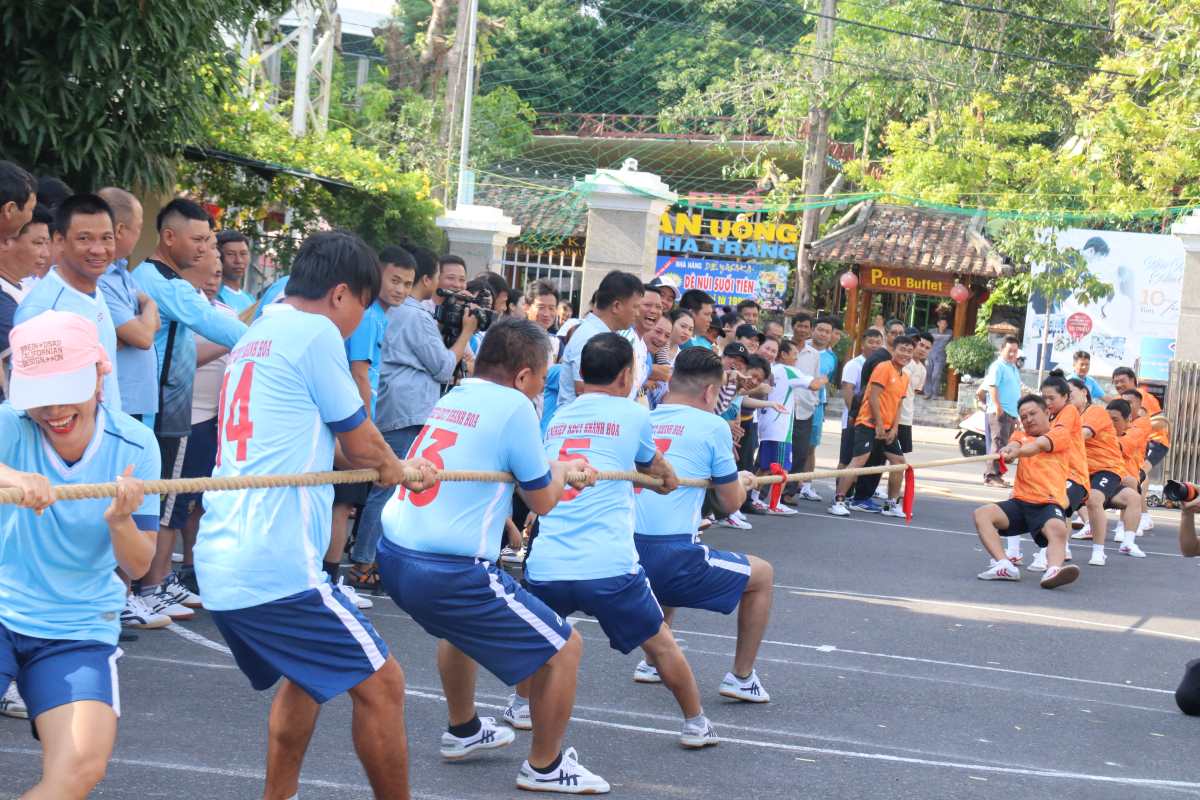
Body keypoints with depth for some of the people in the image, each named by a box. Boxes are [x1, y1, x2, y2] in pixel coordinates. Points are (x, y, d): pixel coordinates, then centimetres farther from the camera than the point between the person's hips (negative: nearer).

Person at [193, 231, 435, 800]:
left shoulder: (253, 338, 19)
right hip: (274, 566, -10)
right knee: (380, 683, 0)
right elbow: (362, 444, 3)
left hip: (221, 564, 10)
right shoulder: (314, 332, -7)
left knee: (307, 674, 27)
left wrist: (388, 468, 28)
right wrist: (399, 470, 22)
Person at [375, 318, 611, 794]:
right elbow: (542, 501, 1)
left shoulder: (453, 398, 14)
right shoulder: (513, 406, -9)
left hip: (394, 556, 9)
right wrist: (563, 471, 22)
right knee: (563, 648, 6)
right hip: (448, 571, -9)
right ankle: (545, 767, 21)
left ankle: (463, 732, 53)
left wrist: (562, 470, 32)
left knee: (461, 622, 40)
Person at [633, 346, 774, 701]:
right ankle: (741, 677, 23)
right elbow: (730, 504, 6)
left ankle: (653, 662, 40)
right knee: (762, 574, 19)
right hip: (671, 559, -6)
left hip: (625, 559, 6)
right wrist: (742, 482, 29)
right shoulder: (712, 426, -2)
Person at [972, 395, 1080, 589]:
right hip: (1020, 502, 5)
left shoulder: (1060, 433, 10)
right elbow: (1015, 444, -2)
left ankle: (1053, 570, -61)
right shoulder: (1021, 435, 24)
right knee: (982, 514, -18)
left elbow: (1040, 444, -13)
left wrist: (1018, 451, -36)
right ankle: (1005, 565, -33)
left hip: (1048, 503, -5)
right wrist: (1007, 450, -29)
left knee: (1058, 529, -35)